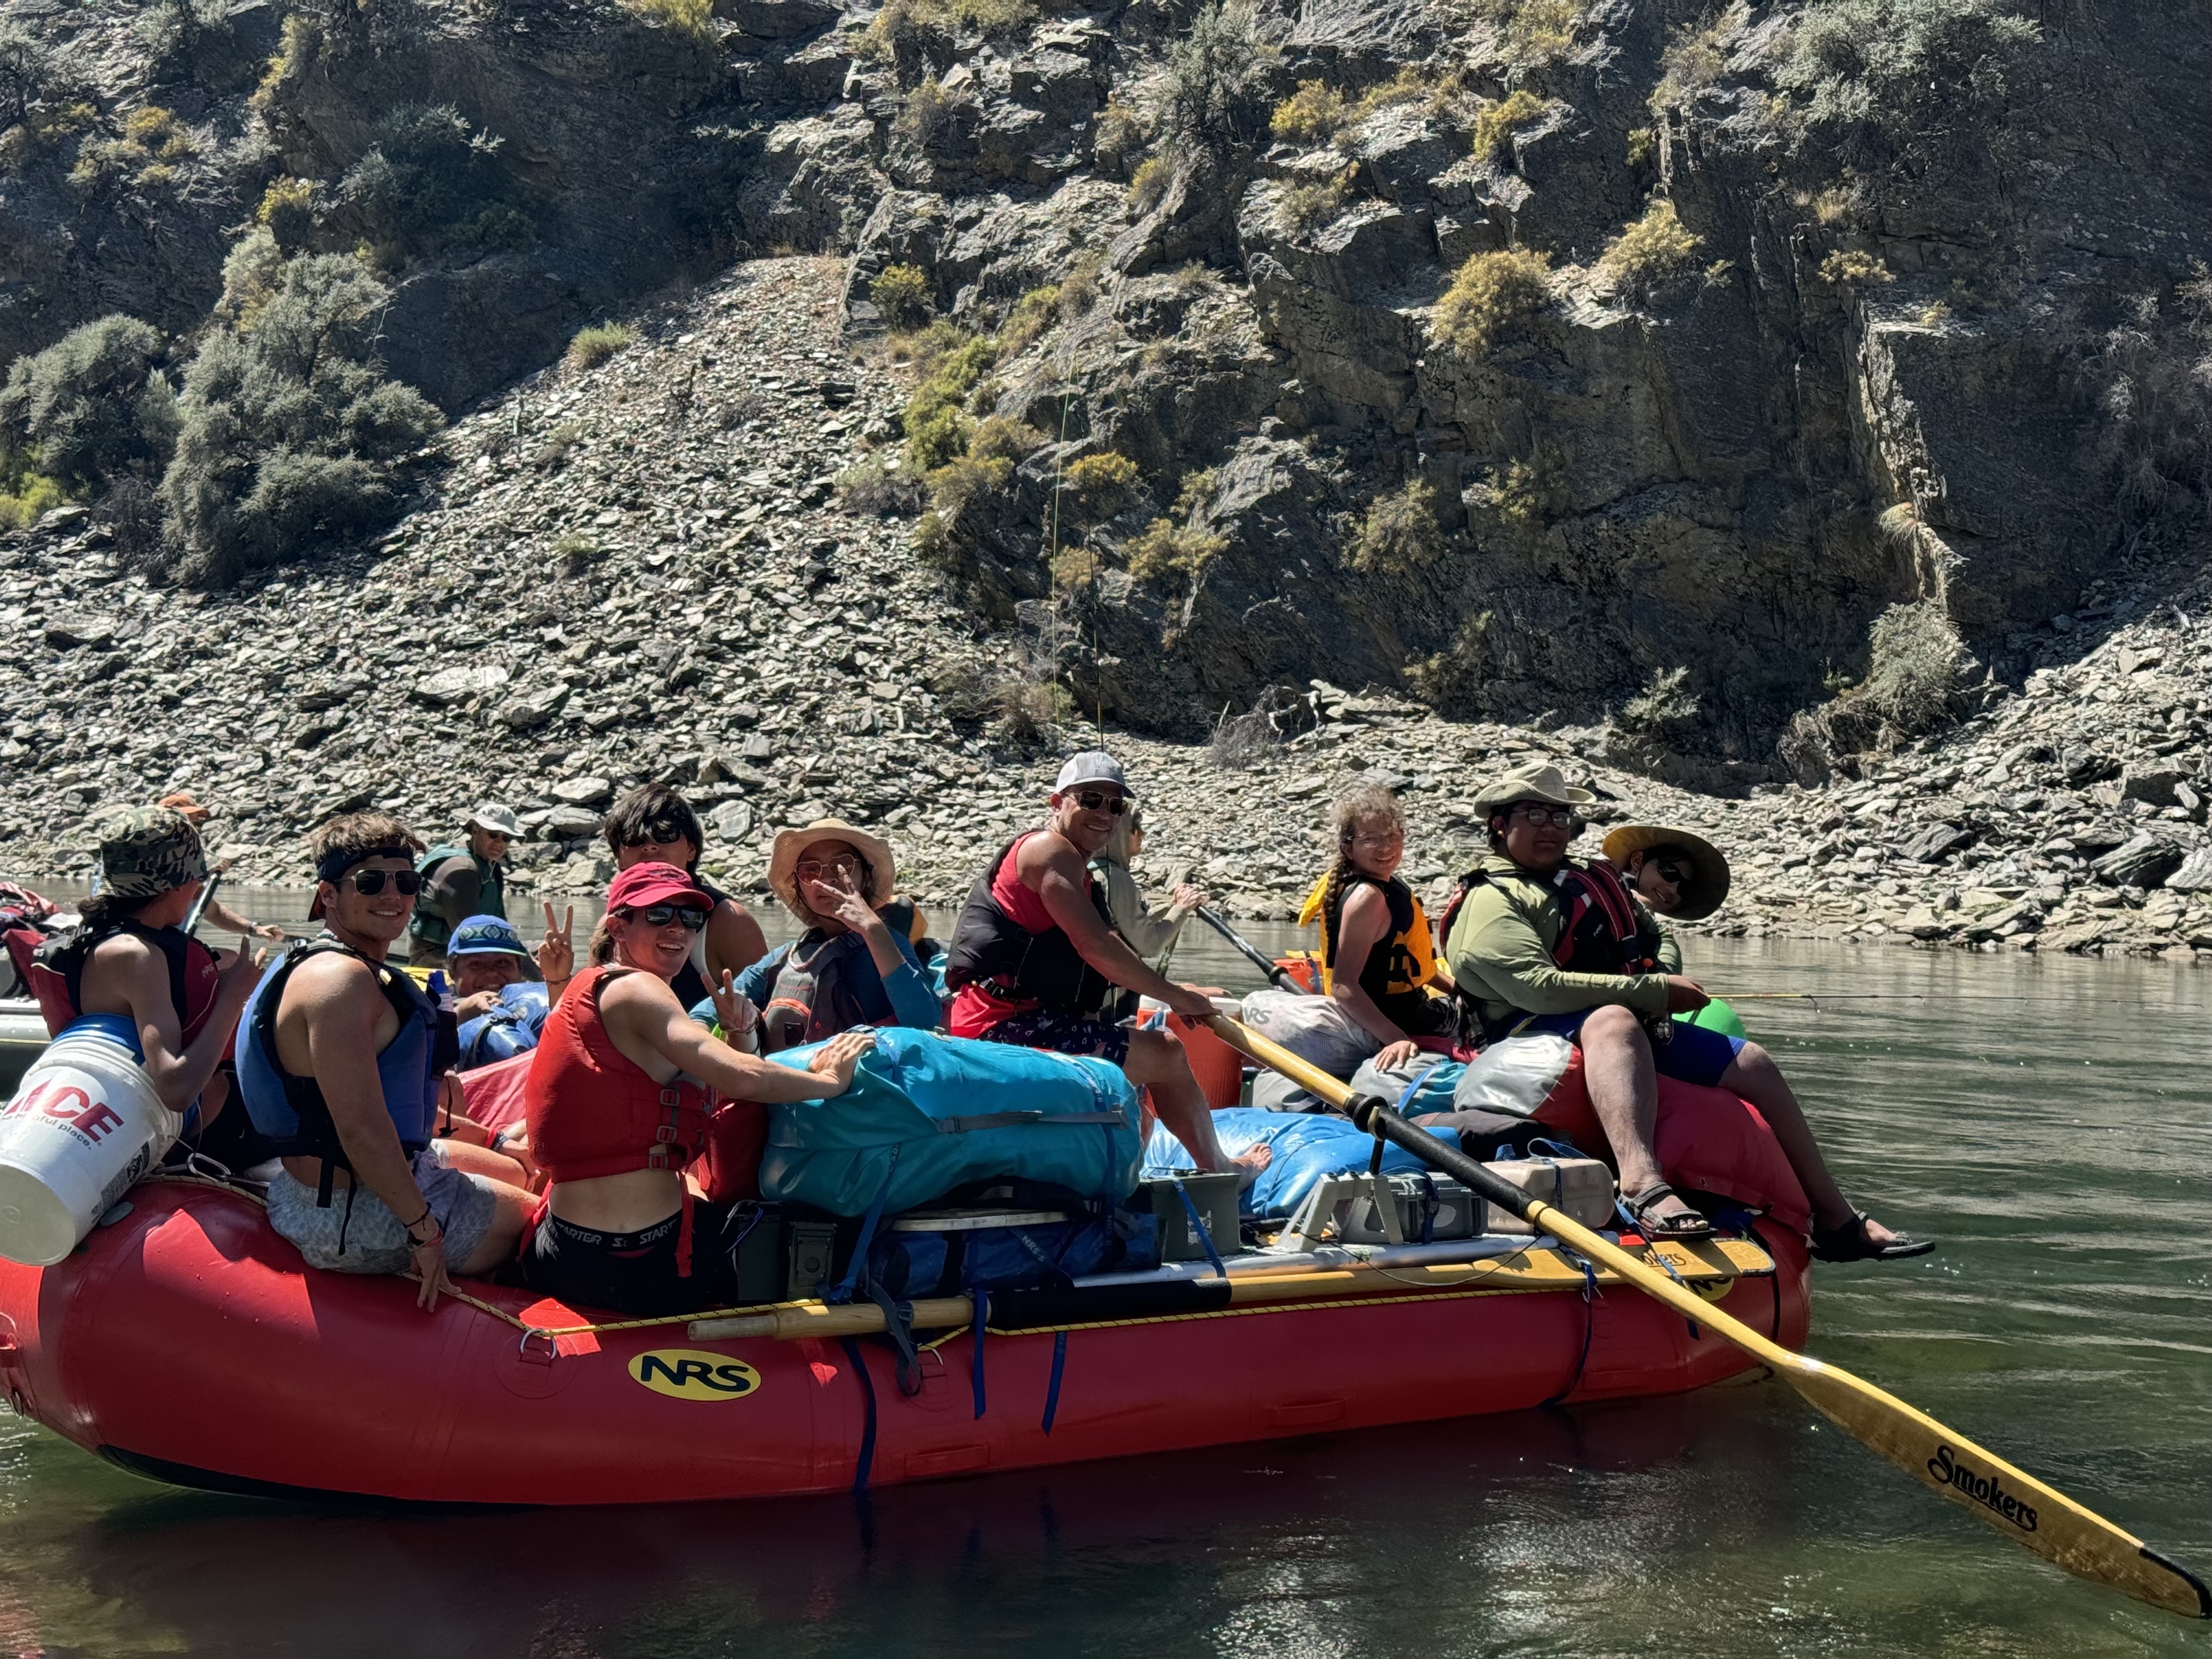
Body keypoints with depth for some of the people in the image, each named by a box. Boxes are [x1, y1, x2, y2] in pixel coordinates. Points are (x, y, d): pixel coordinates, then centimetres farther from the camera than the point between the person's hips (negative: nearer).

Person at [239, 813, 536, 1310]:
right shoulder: (338, 979, -24)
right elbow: (361, 1130, -30)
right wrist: (424, 1228, -27)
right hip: (351, 1219, -11)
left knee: (512, 1172, 28)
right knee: (527, 1215, 4)